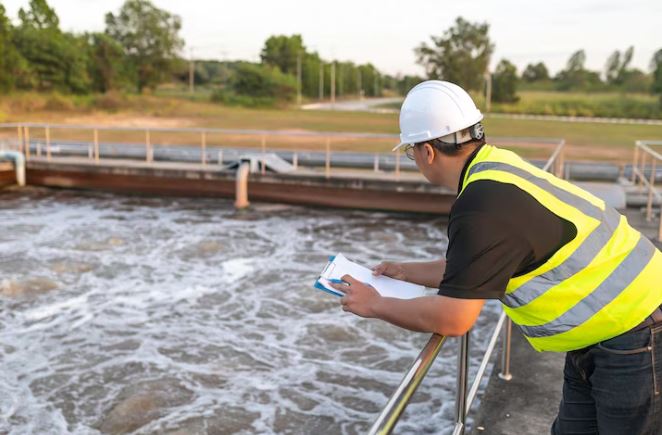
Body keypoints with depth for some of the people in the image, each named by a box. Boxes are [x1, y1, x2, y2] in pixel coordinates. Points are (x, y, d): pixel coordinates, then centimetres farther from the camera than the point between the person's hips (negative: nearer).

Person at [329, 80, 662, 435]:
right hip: (606, 333, 9)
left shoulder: (487, 205, -28)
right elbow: (473, 269, 15)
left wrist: (375, 305, -10)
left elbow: (451, 320, -24)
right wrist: (408, 273, 22)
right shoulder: (496, 168, 1)